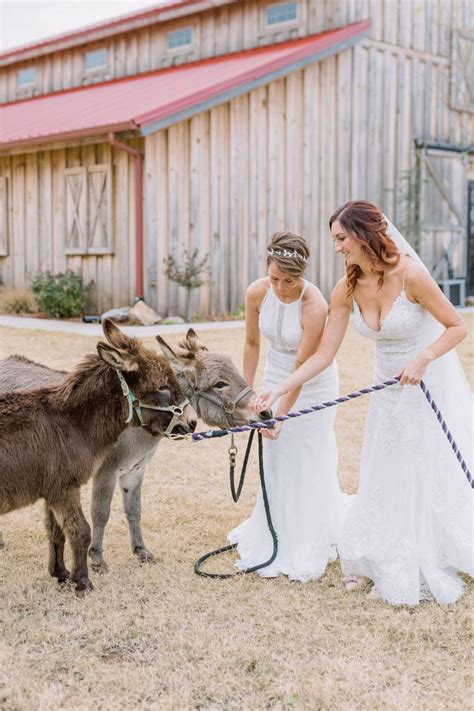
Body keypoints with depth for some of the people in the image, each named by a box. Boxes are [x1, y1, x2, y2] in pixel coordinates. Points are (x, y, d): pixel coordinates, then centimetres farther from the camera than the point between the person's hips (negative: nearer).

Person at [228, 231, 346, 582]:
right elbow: (252, 344, -1)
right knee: (276, 458, 9)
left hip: (313, 382, -5)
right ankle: (276, 536, 25)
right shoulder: (257, 293, -16)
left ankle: (308, 548, 12)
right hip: (277, 375, 5)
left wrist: (280, 414, -25)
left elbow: (302, 367, -26)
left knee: (309, 460, -1)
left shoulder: (314, 306, -31)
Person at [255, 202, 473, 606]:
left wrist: (422, 360, -27)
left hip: (431, 386, -5)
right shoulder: (347, 289, -6)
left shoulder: (409, 274, -22)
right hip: (389, 391, 5)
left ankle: (427, 575, 21)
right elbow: (324, 355, -4)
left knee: (430, 478, 4)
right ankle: (386, 571, 26)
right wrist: (279, 390, -10)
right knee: (385, 482, 11)